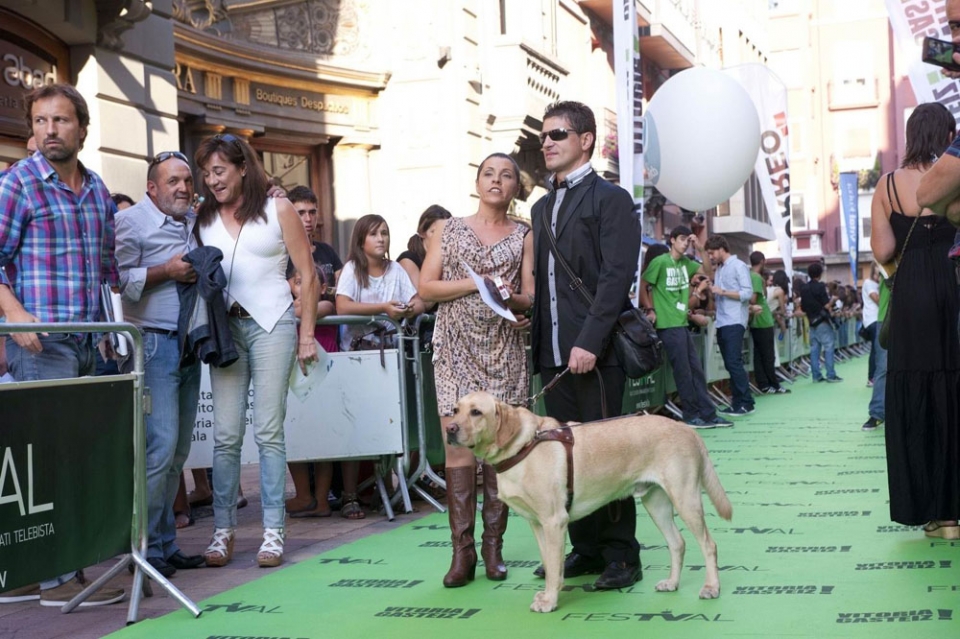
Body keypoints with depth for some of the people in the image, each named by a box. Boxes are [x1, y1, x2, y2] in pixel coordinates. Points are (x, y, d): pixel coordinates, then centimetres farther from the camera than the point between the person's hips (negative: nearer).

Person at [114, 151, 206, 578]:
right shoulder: (130, 221, -3)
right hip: (153, 345, -7)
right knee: (159, 446, -13)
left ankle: (166, 544, 17)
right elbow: (117, 279, -13)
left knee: (178, 451, 9)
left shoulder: (195, 221, 18)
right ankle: (146, 547, -3)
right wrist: (165, 272, -15)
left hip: (189, 346, 7)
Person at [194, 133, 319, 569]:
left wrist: (307, 333, -1)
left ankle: (273, 531, 3)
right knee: (226, 434, 1)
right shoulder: (204, 217, 12)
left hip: (271, 324, -2)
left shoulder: (277, 209, 5)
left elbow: (307, 275, 4)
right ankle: (223, 529, 8)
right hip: (223, 327, 3)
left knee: (269, 431, -2)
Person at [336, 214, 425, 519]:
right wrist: (383, 307, -21)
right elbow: (342, 307, -15)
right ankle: (349, 496, -10)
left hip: (389, 348, 4)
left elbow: (419, 302, 9)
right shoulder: (352, 269, 0)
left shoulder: (395, 270, 14)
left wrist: (410, 309, -14)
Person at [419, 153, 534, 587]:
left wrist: (510, 298, -15)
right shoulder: (448, 229, 12)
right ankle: (462, 551, -4)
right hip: (456, 346, 0)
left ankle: (493, 547, 8)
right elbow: (425, 288, 4)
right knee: (458, 443, -7)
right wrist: (474, 283, -9)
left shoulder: (524, 236, 12)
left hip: (504, 348, 1)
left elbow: (531, 297, 6)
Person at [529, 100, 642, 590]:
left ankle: (621, 555, 7)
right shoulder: (542, 208, 20)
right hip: (553, 353, 7)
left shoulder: (610, 199, -3)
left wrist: (589, 341, -19)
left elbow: (616, 276, -12)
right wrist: (538, 343, 9)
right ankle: (585, 548, 18)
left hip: (594, 352, -7)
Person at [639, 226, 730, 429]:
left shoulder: (686, 262, 11)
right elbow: (642, 286, -7)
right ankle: (692, 415, 7)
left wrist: (700, 250, 0)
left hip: (683, 323, 8)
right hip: (669, 325, -8)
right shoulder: (660, 262, -10)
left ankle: (708, 414, 14)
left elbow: (709, 273, 10)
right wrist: (650, 310, -11)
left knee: (696, 369, 9)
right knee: (683, 371, -2)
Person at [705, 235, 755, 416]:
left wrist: (723, 292, -17)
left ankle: (746, 403, -7)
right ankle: (737, 402, 10)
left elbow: (748, 293, -13)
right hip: (722, 323, 8)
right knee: (729, 365, 7)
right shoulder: (719, 269, 17)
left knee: (734, 363, -11)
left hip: (734, 323, -8)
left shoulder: (738, 266, -5)